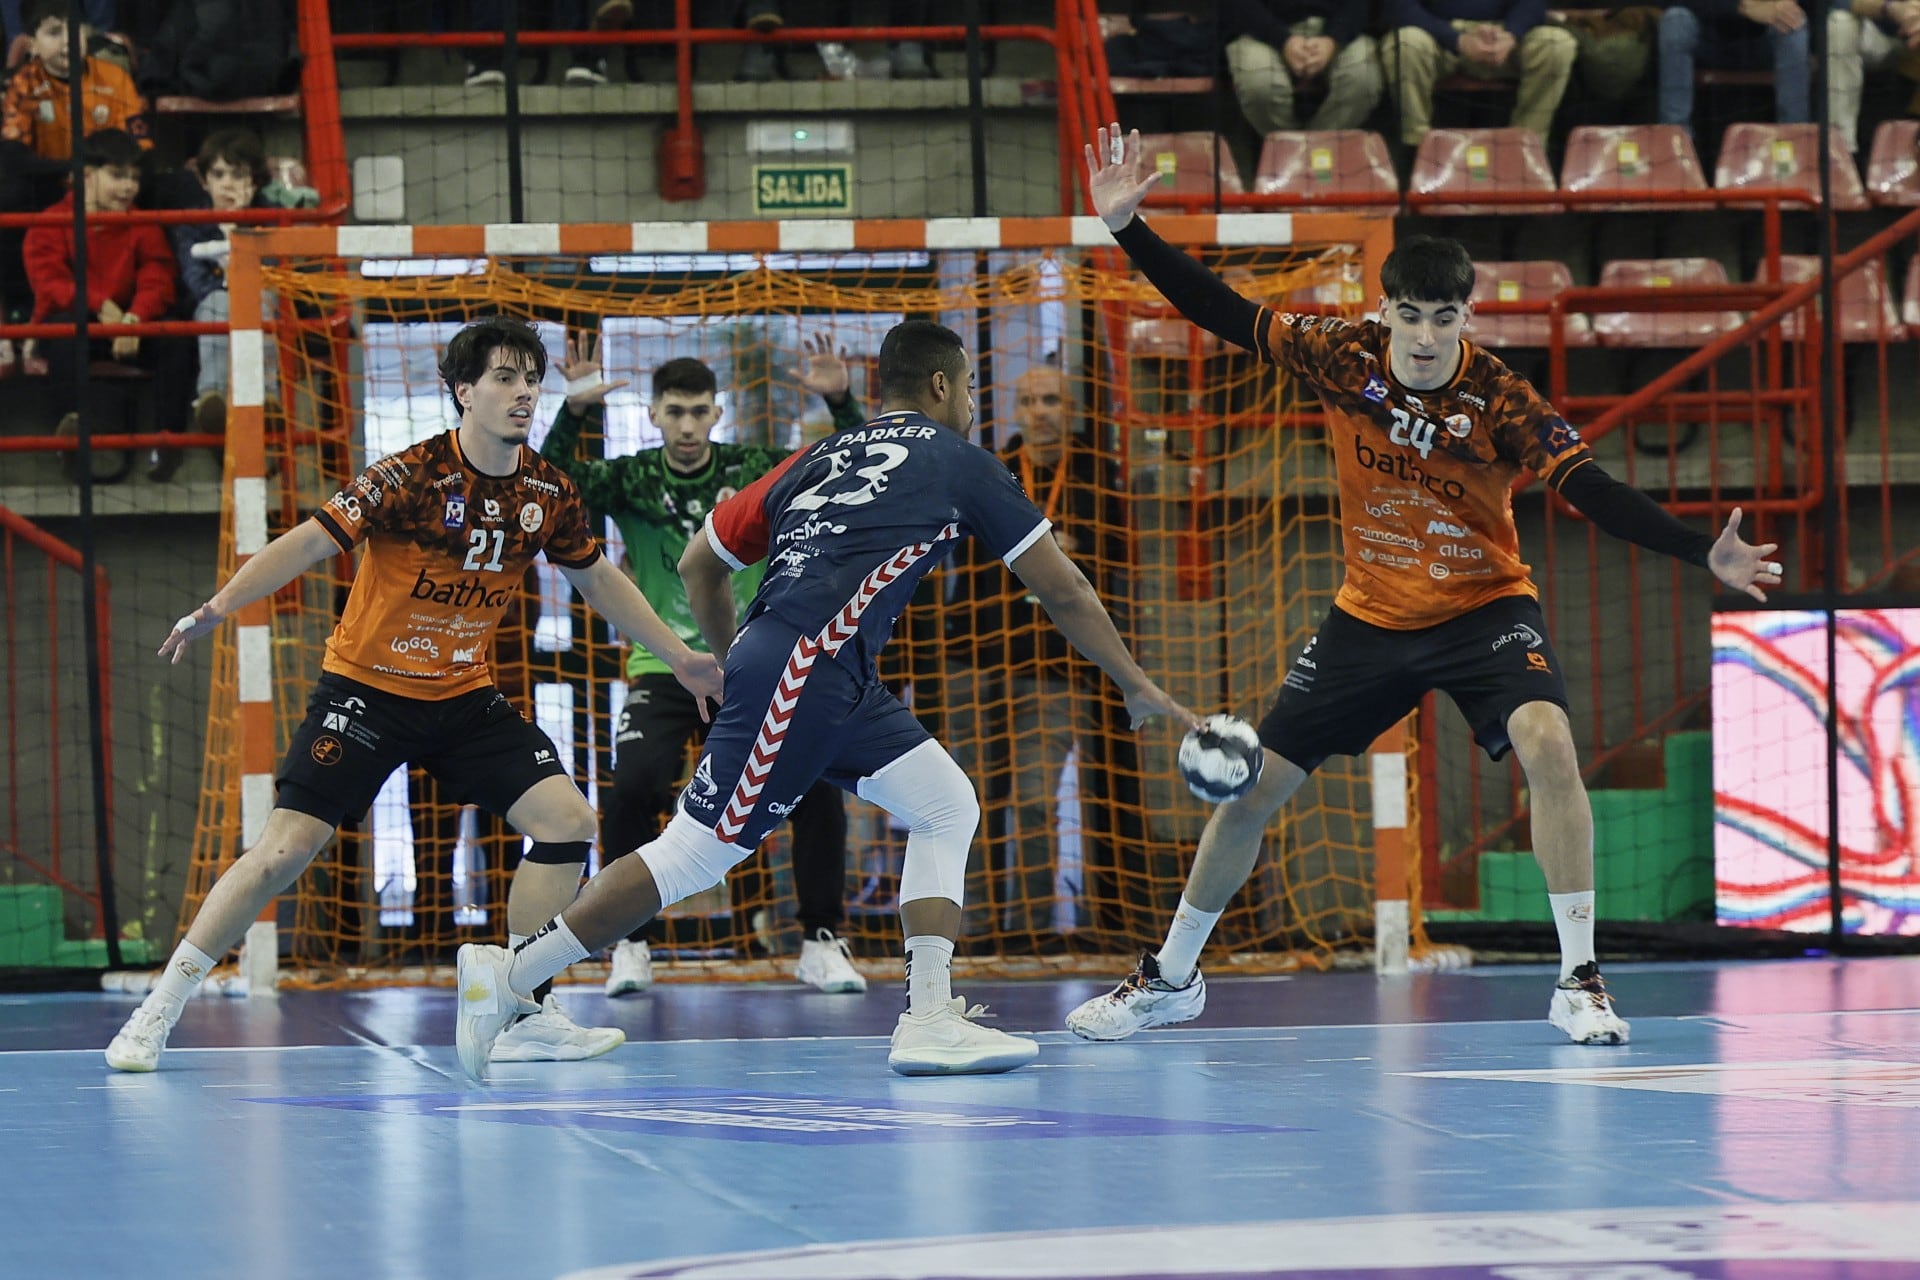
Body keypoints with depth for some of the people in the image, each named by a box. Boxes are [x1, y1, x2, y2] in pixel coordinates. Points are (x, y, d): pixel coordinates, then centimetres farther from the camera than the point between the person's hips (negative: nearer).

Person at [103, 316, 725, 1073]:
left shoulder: (549, 494, -2)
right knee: (284, 848, -13)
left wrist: (678, 657, 18)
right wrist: (220, 606, -36)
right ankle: (155, 1016, -2)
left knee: (567, 820, -8)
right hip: (367, 689, -5)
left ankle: (525, 1016, 3)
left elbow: (596, 579, 15)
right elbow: (310, 542, -24)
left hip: (465, 697, 5)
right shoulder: (411, 476, -19)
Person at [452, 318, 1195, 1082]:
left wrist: (735, 665, 34)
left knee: (947, 809, 11)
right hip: (804, 670, -9)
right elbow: (1063, 594, 11)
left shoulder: (822, 458, 23)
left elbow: (699, 564, 23)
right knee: (692, 856, -8)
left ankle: (929, 1019, 3)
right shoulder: (957, 463, 6)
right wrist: (1138, 688, 20)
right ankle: (511, 977, -6)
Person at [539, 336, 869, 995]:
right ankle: (630, 948, -7)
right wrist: (574, 410, -34)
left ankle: (822, 945, 0)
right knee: (634, 787, -25)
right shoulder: (632, 480, -3)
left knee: (818, 784, -17)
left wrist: (842, 402, -22)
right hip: (664, 670, -1)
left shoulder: (754, 470, -1)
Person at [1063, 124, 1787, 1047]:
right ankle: (1170, 977, 26)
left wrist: (1706, 555, -39)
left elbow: (1596, 494, -27)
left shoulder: (1501, 404, -21)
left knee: (1547, 744, -30)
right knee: (1250, 788, 5)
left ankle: (1579, 981, -22)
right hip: (1370, 615, 3)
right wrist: (1124, 227, -14)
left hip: (1484, 607, -3)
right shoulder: (1343, 359, -13)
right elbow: (1220, 312, -7)